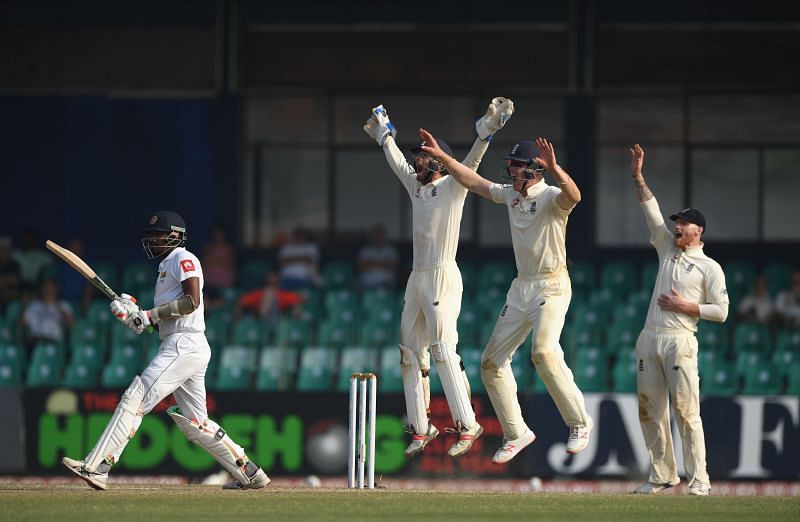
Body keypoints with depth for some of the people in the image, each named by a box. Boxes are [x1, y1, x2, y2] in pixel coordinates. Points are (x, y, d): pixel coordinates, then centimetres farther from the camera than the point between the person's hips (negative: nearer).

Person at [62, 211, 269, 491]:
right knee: (193, 422, 12)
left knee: (136, 397, -16)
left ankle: (96, 467, -22)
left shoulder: (184, 259, -4)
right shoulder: (166, 264, 25)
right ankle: (250, 474, 16)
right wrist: (134, 313, 6)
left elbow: (192, 301, -18)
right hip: (176, 346, 11)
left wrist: (149, 316, -15)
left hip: (185, 344, -11)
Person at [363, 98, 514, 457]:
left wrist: (486, 131, -36)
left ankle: (467, 426, -13)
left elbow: (470, 162, -22)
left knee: (444, 352, -15)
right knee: (410, 354, 7)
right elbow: (397, 161, 32)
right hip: (416, 279, 9)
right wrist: (384, 134, 42)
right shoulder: (415, 186, 15)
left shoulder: (452, 186, -7)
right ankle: (420, 428, 11)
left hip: (443, 278, -9)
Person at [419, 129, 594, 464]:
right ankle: (516, 434, 18)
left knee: (544, 351, -31)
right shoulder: (511, 195, 8)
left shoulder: (550, 196, -16)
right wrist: (442, 157, 14)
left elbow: (573, 196, -39)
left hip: (552, 287, -9)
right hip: (521, 287, 9)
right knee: (492, 362, 7)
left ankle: (580, 422, -18)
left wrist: (555, 169, -57)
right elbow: (474, 182, 19)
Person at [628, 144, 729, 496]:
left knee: (686, 411, -11)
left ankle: (699, 479, -10)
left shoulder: (710, 267, 3)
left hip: (680, 341, -6)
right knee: (650, 411, 4)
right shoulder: (668, 249, 19)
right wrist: (638, 177, 5)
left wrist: (685, 306, -10)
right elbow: (651, 212, 13)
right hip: (650, 339, 6)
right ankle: (662, 475, 11)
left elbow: (721, 311, -2)